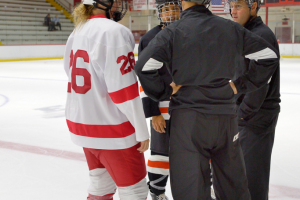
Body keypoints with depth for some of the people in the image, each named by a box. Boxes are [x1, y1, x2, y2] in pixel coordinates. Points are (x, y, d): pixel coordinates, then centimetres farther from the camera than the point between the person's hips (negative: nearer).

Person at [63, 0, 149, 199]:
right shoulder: (114, 31, -17)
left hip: (81, 123, 9)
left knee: (102, 184, 22)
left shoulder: (78, 32, 9)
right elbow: (124, 89, -21)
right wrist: (142, 130, -14)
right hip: (111, 129, -8)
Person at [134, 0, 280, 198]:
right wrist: (241, 84, 11)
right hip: (226, 117, 4)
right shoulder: (231, 28, 5)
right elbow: (270, 54, 8)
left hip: (187, 117, -4)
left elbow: (144, 66, -15)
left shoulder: (173, 31, -5)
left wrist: (165, 91, -1)